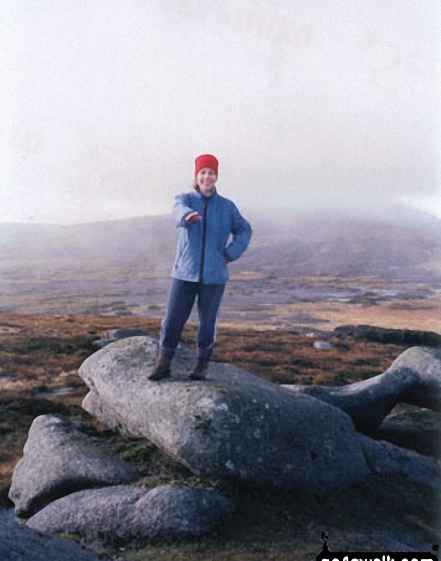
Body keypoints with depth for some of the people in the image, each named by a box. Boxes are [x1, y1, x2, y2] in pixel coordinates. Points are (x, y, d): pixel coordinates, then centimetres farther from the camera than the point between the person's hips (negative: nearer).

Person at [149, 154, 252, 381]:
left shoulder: (227, 206, 6)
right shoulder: (185, 199, 1)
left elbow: (244, 230, 13)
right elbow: (180, 211, -22)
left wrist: (229, 254, -1)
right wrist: (187, 216, -47)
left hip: (214, 276, 1)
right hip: (184, 273, 0)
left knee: (207, 322, 6)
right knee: (172, 320, 0)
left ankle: (202, 365, 22)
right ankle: (164, 363, 14)